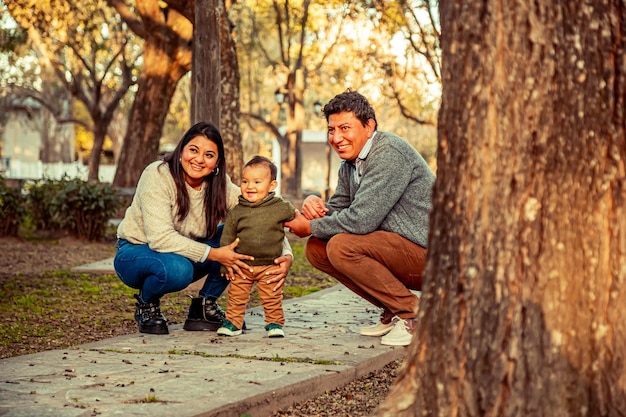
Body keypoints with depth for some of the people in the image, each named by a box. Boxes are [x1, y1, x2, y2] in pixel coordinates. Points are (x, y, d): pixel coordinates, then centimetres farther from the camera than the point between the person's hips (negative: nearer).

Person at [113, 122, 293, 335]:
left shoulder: (220, 186, -10)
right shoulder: (158, 175, -25)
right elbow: (160, 238, -32)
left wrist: (285, 256, -32)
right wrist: (214, 255, -36)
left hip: (184, 254, 5)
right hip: (135, 253, -5)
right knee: (177, 269, -39)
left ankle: (204, 307, -2)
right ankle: (146, 305, -5)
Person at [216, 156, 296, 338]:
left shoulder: (281, 208, -4)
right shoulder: (236, 212, 0)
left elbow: (296, 217, 17)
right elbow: (226, 239, 5)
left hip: (269, 266, -1)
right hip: (241, 265, 2)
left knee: (272, 298, 2)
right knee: (236, 296, 7)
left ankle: (275, 323, 18)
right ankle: (233, 322, 20)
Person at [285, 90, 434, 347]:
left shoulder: (389, 154, -19)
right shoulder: (350, 163, 10)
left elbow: (361, 220, -26)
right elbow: (337, 210, 15)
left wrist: (310, 227, -12)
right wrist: (314, 204, -9)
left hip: (427, 252, -10)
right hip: (398, 249, 10)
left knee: (341, 246, -26)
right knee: (316, 248, 4)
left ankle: (411, 311, -12)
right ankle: (392, 312, 7)